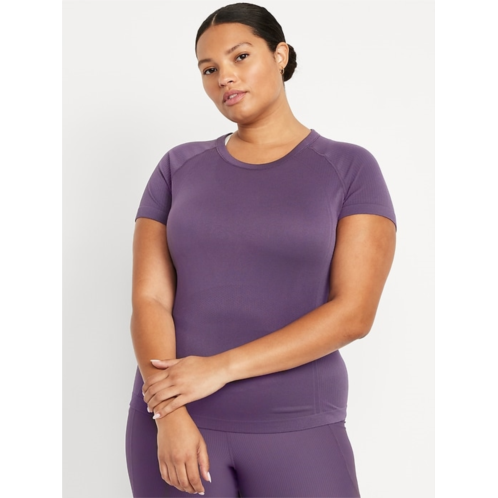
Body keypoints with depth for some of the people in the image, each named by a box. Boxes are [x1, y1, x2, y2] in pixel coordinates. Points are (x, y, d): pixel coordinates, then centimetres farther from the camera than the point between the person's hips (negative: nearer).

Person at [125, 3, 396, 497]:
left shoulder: (351, 169, -1)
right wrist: (170, 417, -16)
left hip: (295, 430, -1)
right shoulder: (179, 169, 5)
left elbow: (354, 313, -10)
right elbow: (148, 299, -2)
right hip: (177, 417, 2)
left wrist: (222, 368, -16)